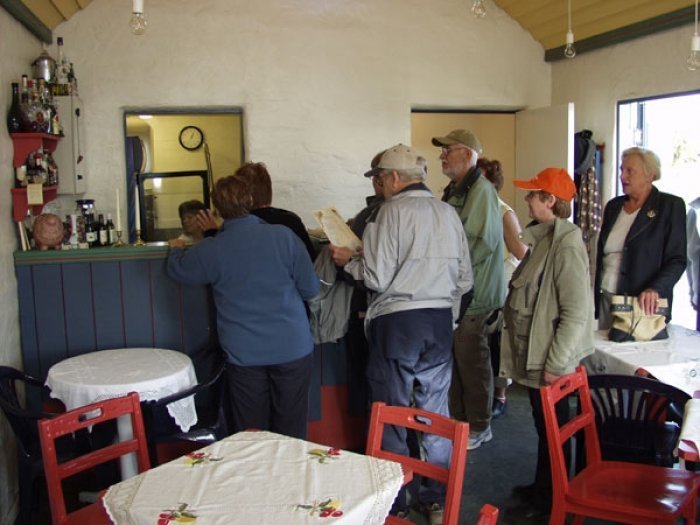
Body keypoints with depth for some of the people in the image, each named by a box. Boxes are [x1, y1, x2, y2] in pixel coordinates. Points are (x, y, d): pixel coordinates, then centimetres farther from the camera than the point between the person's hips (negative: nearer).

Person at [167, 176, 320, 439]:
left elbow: (177, 270, 13)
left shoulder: (210, 250, -7)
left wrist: (176, 249, 36)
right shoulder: (284, 236, -9)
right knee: (291, 433, 12)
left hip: (243, 356, 0)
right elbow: (311, 289, -3)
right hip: (292, 349, 0)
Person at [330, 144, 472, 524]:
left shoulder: (393, 210, -9)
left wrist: (349, 261, 6)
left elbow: (378, 278, -11)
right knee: (435, 413, 13)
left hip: (397, 321, -5)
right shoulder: (448, 212, 8)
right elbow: (464, 280, 10)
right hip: (440, 321, 5)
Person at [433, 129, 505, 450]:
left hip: (474, 294, -9)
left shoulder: (481, 190, -14)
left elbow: (482, 242, -22)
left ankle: (479, 427, 17)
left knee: (472, 362, 2)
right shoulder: (453, 190, 15)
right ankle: (458, 420, 29)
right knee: (454, 359, 16)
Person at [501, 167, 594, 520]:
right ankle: (541, 487, 35)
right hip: (535, 353, 9)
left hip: (551, 358, -9)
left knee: (551, 427, 6)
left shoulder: (566, 245, -20)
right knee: (543, 424, 20)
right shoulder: (543, 238, 9)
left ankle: (546, 501, 21)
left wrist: (556, 362, -20)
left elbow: (577, 312, -23)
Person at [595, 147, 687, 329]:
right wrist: (595, 300, 12)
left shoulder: (671, 205, -3)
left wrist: (655, 289, -22)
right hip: (607, 299, 4)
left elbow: (677, 260, -7)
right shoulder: (613, 206, 11)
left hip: (646, 304, -4)